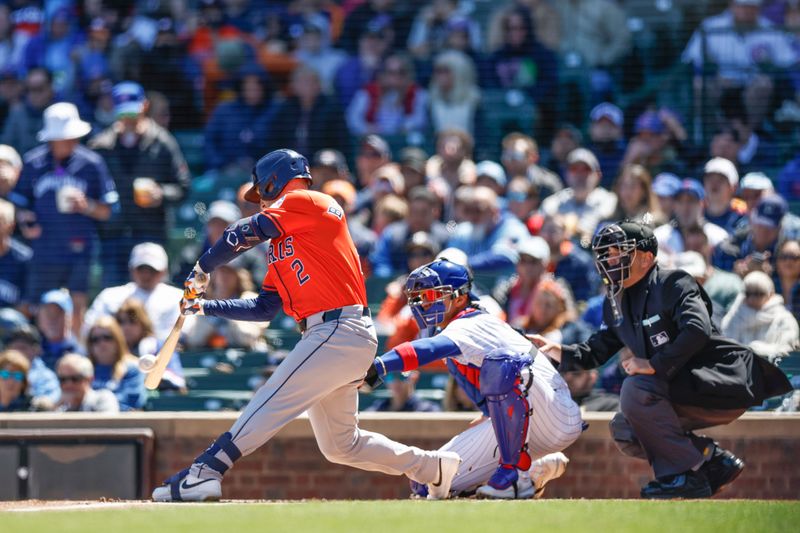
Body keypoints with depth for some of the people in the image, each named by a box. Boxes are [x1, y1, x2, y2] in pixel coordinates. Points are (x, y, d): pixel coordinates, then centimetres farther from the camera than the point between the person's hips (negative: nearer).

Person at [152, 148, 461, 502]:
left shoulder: (304, 202, 0)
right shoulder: (280, 246, 25)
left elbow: (243, 234, -5)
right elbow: (264, 308, 21)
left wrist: (202, 270, 7)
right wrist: (205, 307, 19)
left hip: (340, 330, -10)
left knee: (271, 403, -17)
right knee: (340, 445, 14)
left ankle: (204, 473, -24)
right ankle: (432, 467, 24)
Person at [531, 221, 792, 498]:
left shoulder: (673, 285, -15)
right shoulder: (616, 301, 12)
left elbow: (698, 330, -30)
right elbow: (597, 350, 16)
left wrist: (654, 364, -30)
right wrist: (561, 353, -1)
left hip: (725, 382, -10)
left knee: (637, 389, -26)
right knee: (623, 430, 4)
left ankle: (685, 475, -20)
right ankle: (712, 460, 8)